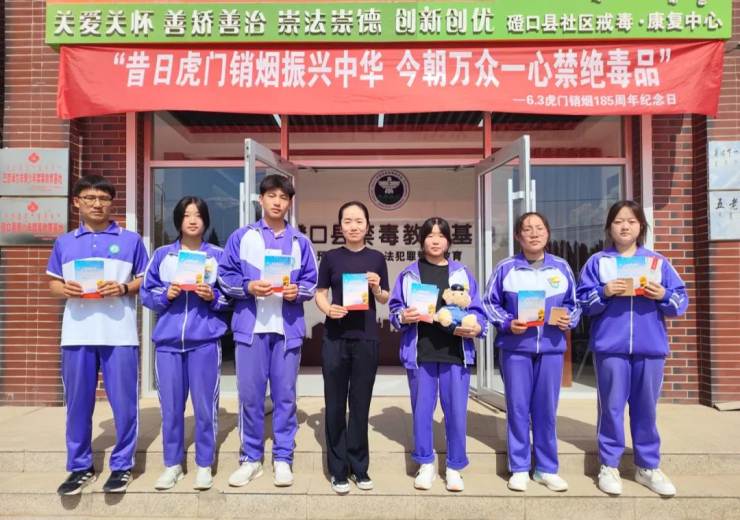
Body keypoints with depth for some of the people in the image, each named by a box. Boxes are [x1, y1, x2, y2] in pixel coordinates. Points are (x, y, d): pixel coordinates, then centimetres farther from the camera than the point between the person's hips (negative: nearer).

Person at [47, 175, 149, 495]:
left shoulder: (130, 240, 6)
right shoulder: (64, 243, 13)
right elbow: (53, 286, 15)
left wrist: (124, 288, -12)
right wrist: (65, 289, -7)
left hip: (119, 333, -2)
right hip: (77, 334, 3)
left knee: (123, 402, 2)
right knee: (77, 403, 9)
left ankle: (122, 465, 17)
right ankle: (80, 467, 24)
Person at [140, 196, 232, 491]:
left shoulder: (217, 255, 5)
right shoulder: (162, 255, 9)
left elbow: (230, 296, 6)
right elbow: (146, 294, 9)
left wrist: (212, 296, -13)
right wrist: (165, 295, -10)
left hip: (205, 340, -2)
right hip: (168, 339, 2)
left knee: (204, 405, 3)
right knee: (170, 406, 8)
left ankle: (204, 465, 18)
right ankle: (172, 465, 24)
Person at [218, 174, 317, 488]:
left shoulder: (300, 242, 9)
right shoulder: (241, 237, 6)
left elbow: (311, 283, 8)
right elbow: (225, 277, 3)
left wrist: (297, 291, -12)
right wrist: (248, 287, -14)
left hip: (288, 328, 1)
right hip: (250, 326, 0)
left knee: (285, 395, 6)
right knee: (249, 395, 5)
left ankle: (283, 458, 19)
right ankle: (251, 458, 20)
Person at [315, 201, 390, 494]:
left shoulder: (377, 258, 5)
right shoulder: (331, 257, 3)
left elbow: (385, 299, 9)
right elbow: (320, 293, 5)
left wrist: (377, 288, -12)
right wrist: (328, 309, -15)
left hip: (366, 337, 1)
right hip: (335, 337, 0)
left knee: (361, 403, 9)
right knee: (335, 403, 6)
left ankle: (359, 467, 23)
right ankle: (338, 469, 17)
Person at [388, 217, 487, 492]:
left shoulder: (463, 273, 7)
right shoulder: (409, 274, 5)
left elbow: (476, 310, 6)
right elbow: (395, 308, 6)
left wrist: (476, 328, -12)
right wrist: (403, 317, -15)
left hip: (455, 352, 0)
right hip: (420, 352, 0)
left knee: (456, 410, 4)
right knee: (422, 409, 8)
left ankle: (454, 468, 21)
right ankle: (425, 464, 25)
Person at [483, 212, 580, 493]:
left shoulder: (561, 267, 5)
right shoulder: (505, 268, -1)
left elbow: (574, 304, 13)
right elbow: (490, 303, 2)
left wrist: (569, 319, -7)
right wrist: (507, 322, -13)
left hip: (551, 347, 2)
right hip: (515, 348, -1)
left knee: (546, 408, 8)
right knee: (517, 408, 4)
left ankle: (546, 468, 23)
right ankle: (519, 468, 18)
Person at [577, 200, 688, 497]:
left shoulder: (658, 262, 9)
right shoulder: (597, 262, 5)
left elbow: (681, 301, 7)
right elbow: (583, 301, 0)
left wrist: (663, 295, -13)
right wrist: (603, 293, -17)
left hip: (650, 347, 2)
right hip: (610, 346, -1)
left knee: (646, 408, 9)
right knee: (611, 407, 4)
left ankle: (648, 467, 23)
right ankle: (609, 466, 16)